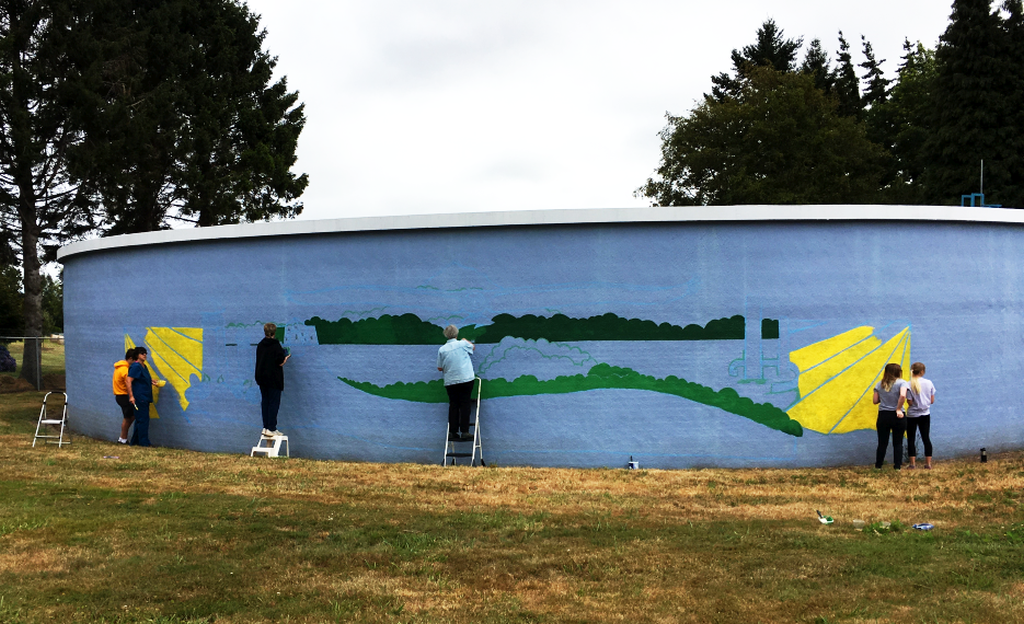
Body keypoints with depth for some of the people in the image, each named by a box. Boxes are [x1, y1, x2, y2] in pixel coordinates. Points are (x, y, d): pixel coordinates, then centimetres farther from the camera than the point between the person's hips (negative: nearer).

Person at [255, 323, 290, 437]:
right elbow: (280, 363, -15)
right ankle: (271, 429, -5)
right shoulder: (276, 345, -14)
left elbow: (260, 360, 12)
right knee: (274, 403, -2)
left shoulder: (260, 345, 4)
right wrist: (286, 357, 6)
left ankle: (266, 427, 14)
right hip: (274, 379, -6)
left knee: (265, 402, 12)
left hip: (262, 378, 6)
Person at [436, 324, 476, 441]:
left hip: (450, 381, 2)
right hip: (466, 379, -2)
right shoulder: (462, 344, -1)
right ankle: (464, 431, -4)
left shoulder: (442, 349, 1)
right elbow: (473, 347, 22)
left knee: (453, 406, 8)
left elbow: (440, 368, 6)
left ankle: (452, 432, 5)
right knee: (465, 405, 1)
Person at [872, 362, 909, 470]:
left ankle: (878, 465, 16)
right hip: (897, 417, -3)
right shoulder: (901, 383, -7)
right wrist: (899, 409, -17)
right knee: (898, 443, 8)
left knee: (882, 443, 11)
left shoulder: (880, 384, 4)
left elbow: (875, 401, 2)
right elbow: (903, 396, -26)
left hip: (883, 416, 3)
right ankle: (897, 466, 9)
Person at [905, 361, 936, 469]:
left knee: (911, 439, 6)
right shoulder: (929, 383, -4)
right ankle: (928, 463, 10)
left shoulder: (909, 385, -13)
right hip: (925, 415, 3)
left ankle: (912, 463, 4)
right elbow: (932, 400, 1)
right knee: (926, 438, 10)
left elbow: (910, 402, -14)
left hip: (912, 415, -3)